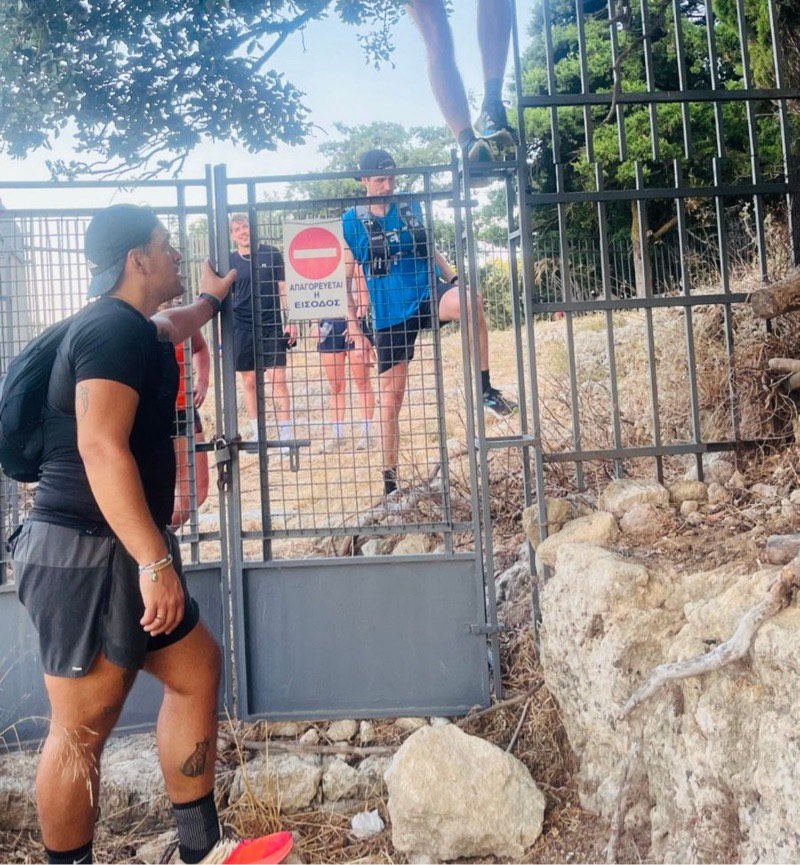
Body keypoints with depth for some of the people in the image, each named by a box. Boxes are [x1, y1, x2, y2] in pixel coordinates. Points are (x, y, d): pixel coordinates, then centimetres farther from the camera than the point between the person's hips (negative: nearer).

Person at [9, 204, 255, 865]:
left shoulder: (133, 328, 17)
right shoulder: (114, 328, -15)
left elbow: (170, 328, 44)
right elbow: (100, 448, -26)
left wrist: (211, 298, 61)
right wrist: (156, 562, -28)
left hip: (120, 553, 11)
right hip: (85, 553, -11)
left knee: (196, 668, 15)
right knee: (84, 725, -1)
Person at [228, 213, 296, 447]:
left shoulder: (271, 254, 2)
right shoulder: (230, 262, 6)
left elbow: (283, 288, 4)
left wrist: (290, 321, -2)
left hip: (272, 326, -2)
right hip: (242, 329, 2)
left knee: (278, 379, -6)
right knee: (249, 381, 6)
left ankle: (286, 434, -1)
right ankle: (256, 434, 17)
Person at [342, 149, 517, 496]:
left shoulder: (410, 208, 7)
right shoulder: (351, 221, -2)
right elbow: (344, 279, 0)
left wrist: (454, 280, 5)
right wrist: (354, 328, -5)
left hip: (427, 293, 1)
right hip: (389, 315, -1)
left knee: (470, 300, -34)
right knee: (390, 398, 2)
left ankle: (486, 389, -23)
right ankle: (390, 478, 16)